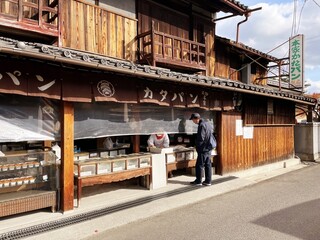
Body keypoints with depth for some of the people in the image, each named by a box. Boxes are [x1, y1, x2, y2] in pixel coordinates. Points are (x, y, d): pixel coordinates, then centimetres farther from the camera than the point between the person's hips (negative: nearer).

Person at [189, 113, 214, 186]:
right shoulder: (208, 124, 12)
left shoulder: (201, 125, -17)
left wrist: (197, 146, -6)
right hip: (208, 148, 9)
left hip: (203, 149, -9)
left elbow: (201, 138, -21)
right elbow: (212, 132, 18)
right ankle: (208, 181, 16)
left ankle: (198, 181, 11)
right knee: (208, 165, 11)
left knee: (199, 165, 2)